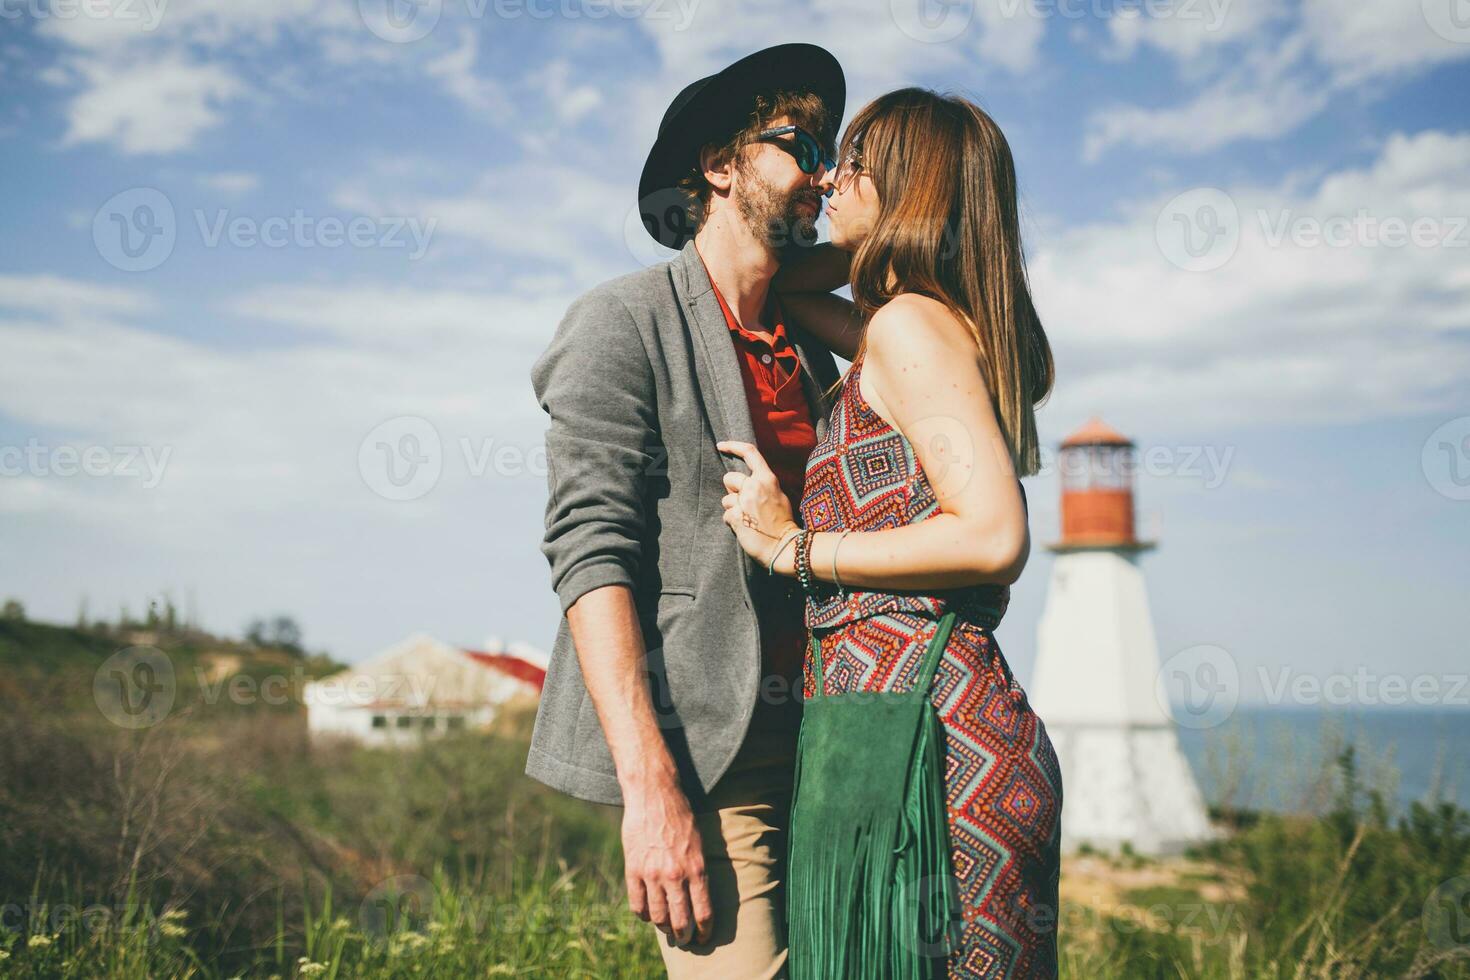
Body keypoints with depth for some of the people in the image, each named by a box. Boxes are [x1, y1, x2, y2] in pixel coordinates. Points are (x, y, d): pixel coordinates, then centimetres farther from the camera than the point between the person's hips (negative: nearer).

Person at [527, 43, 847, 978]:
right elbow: (589, 551, -12)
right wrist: (650, 786, -20)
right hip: (702, 754, -6)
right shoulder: (627, 322, -3)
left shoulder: (809, 350, 18)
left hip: (813, 750, 7)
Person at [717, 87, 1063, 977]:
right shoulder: (947, 328, 20)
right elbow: (784, 285, 35)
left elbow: (994, 537, -20)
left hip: (924, 734, -10)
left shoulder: (912, 322, -8)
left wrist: (795, 548, -11)